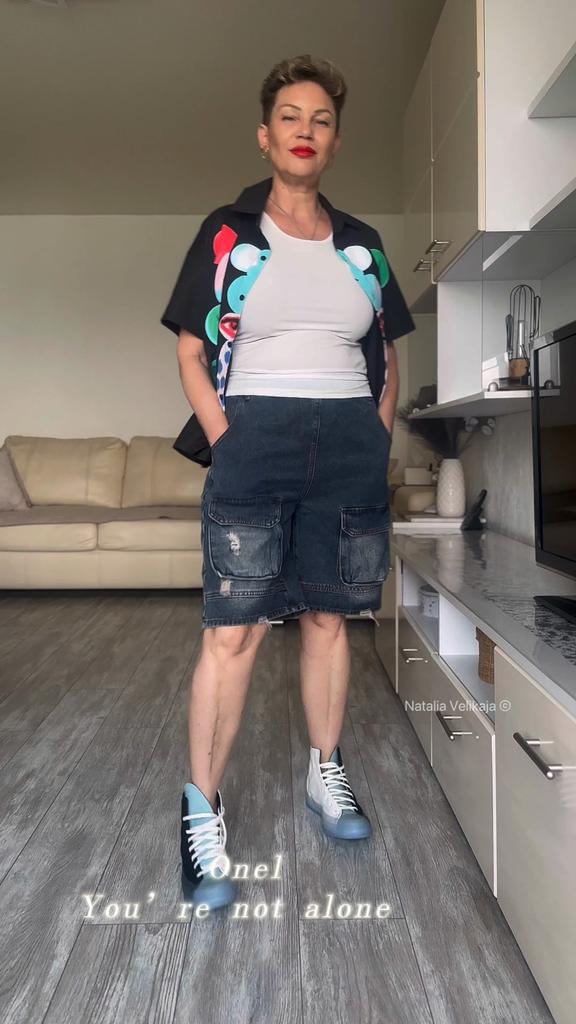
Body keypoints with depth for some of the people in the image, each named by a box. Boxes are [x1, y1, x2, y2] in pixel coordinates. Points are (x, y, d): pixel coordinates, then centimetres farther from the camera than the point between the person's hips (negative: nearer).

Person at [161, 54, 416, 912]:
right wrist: (226, 446, -9)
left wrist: (379, 439, 4)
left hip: (350, 448, 4)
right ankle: (203, 814, 4)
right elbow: (191, 354, 2)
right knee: (233, 630, -7)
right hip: (255, 442, -3)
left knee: (328, 617, 10)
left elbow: (388, 357, 18)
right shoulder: (226, 234, 5)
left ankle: (326, 774, 27)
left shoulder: (362, 245, 14)